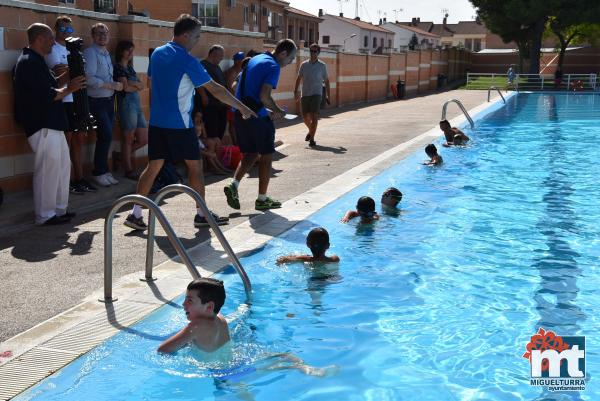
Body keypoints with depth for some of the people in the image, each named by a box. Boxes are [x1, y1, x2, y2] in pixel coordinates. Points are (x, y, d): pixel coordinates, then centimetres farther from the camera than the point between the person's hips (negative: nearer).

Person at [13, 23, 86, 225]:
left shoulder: (35, 61, 17)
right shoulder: (29, 62, -16)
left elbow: (51, 85, 19)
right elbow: (47, 95, -21)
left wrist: (69, 74, 7)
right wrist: (69, 89, -8)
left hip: (51, 124, 11)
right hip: (42, 126, -11)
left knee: (63, 165, 15)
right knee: (48, 169, -5)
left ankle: (59, 209, 24)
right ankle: (45, 215, 4)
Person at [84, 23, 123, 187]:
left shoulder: (107, 54, 17)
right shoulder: (90, 53, -10)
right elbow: (89, 78, -20)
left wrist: (117, 85, 2)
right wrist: (111, 85, -18)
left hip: (109, 100, 8)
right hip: (96, 101, -8)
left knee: (106, 137, 11)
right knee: (106, 135, -13)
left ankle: (104, 171, 20)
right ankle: (99, 173, -1)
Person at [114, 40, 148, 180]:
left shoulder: (130, 68, 20)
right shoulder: (118, 67, -3)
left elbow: (142, 85, 9)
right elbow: (126, 87, -13)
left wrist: (133, 84, -9)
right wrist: (137, 86, 4)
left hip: (137, 104, 8)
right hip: (127, 104, -8)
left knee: (144, 139, 6)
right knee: (129, 139, -1)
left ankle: (125, 154, 26)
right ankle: (129, 170, 7)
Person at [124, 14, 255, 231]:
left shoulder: (157, 53, 9)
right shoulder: (186, 60, -13)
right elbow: (216, 89, -12)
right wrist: (242, 107, -6)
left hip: (157, 121, 7)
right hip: (179, 124, -7)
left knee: (153, 166, 9)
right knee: (195, 166, 5)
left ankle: (135, 213, 5)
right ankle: (201, 214, 13)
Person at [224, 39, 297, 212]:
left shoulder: (254, 60, 16)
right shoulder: (273, 66, -12)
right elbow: (264, 96, -23)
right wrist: (278, 111, -6)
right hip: (258, 116, -8)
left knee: (250, 153, 18)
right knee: (266, 156, 6)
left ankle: (234, 185, 1)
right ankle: (262, 199, 11)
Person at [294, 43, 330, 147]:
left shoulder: (322, 66, 2)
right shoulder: (304, 65, 7)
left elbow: (326, 81, 7)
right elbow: (299, 78, 11)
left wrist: (328, 96, 6)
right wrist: (296, 91, 1)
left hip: (316, 94, -3)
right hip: (305, 94, 3)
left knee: (314, 116, -11)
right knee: (305, 116, 7)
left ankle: (312, 139, -5)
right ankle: (311, 131, 36)